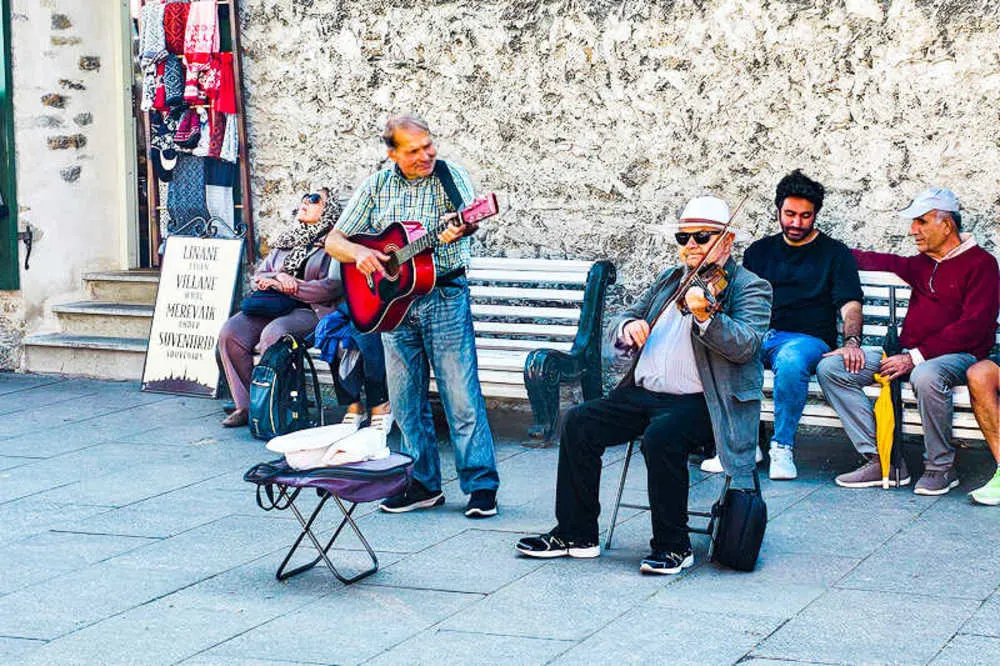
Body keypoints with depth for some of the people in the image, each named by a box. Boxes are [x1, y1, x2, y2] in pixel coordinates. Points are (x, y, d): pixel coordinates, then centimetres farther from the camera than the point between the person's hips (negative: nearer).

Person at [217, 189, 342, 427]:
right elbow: (258, 276, 22)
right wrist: (276, 279, -2)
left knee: (273, 334, -36)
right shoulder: (286, 240, 24)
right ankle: (245, 406, -16)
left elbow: (332, 287, -12)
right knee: (230, 332, -19)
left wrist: (291, 287, -10)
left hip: (312, 311, -7)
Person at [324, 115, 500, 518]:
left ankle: (481, 485, 2)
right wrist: (358, 252, -13)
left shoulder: (451, 176, -3)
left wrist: (460, 229, -44)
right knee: (406, 401, 9)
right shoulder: (376, 187, 7)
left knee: (462, 397, -5)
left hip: (445, 297, -4)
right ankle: (423, 483, 21)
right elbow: (334, 241, 9)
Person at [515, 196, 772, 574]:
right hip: (642, 393, 7)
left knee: (661, 437, -34)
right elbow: (623, 320, 21)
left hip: (698, 401, -7)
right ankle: (575, 533, -2)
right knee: (579, 423, -11)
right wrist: (628, 327, -3)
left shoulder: (750, 287, 0)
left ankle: (673, 546, -17)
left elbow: (745, 345, -17)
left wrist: (704, 316, -34)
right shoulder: (669, 280, 21)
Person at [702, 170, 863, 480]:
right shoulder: (760, 251, 23)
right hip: (756, 336, 3)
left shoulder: (836, 253, 13)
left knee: (791, 360, -42)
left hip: (807, 338, -3)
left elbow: (850, 304, 1)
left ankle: (783, 447, -26)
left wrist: (851, 342, -20)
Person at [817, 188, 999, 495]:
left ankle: (940, 468, -20)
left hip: (957, 355, -7)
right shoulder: (921, 263, 18)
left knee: (926, 376, -43)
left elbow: (973, 327, -13)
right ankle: (882, 460, -16)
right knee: (830, 368, -9)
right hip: (909, 355, 7)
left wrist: (915, 357, -18)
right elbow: (887, 263, 41)